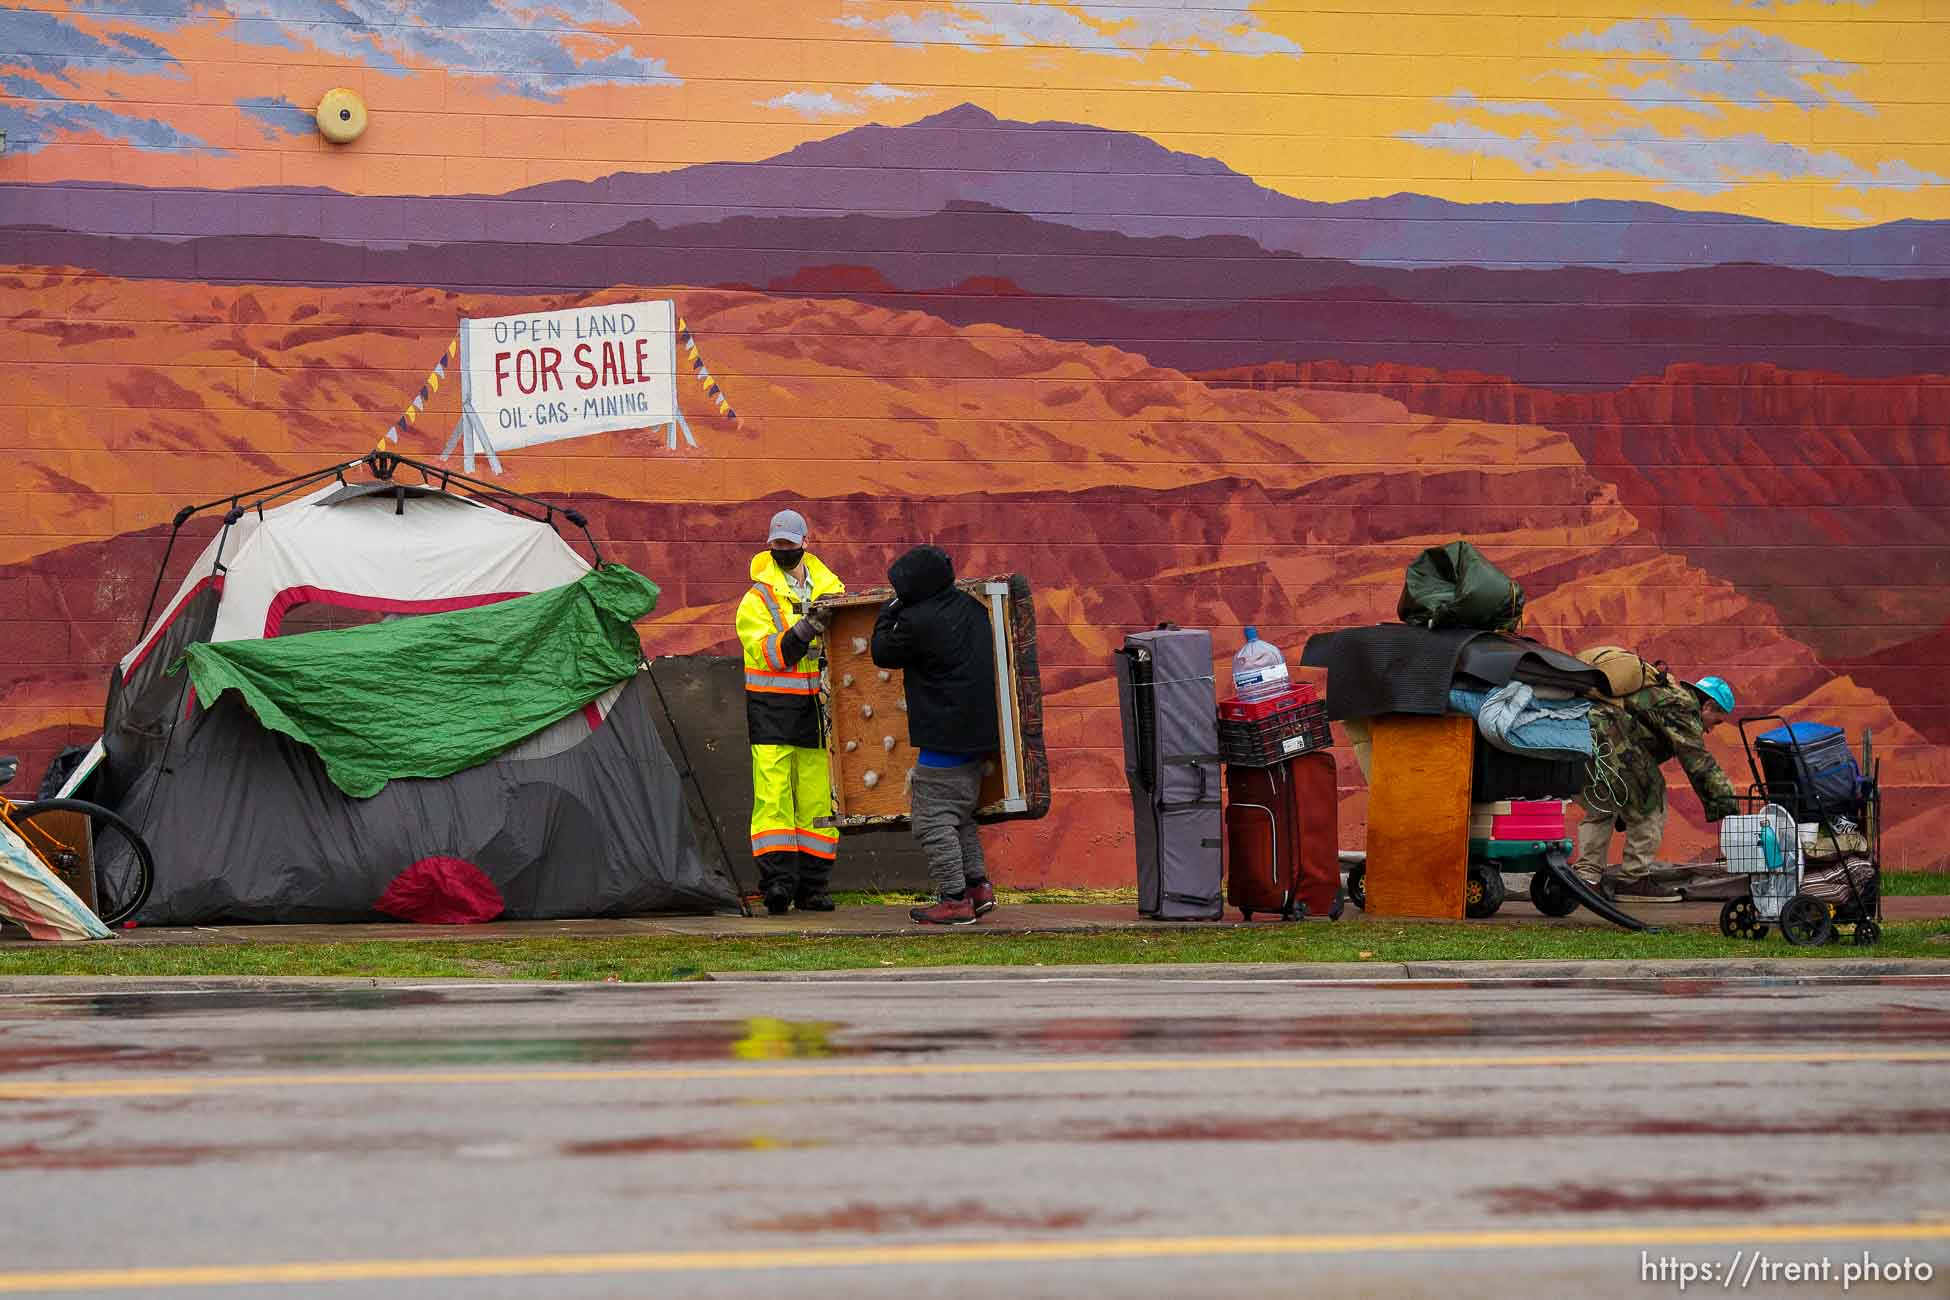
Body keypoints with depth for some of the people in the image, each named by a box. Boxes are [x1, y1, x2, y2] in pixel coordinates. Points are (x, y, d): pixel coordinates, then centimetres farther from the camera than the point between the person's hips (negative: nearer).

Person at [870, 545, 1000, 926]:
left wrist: (888, 612, 13)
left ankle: (954, 899, -3)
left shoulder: (918, 621, -17)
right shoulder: (973, 608, 7)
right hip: (978, 734, 9)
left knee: (934, 819, -2)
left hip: (944, 738, -9)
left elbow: (882, 653, -1)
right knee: (961, 815, 21)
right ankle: (978, 884, 18)